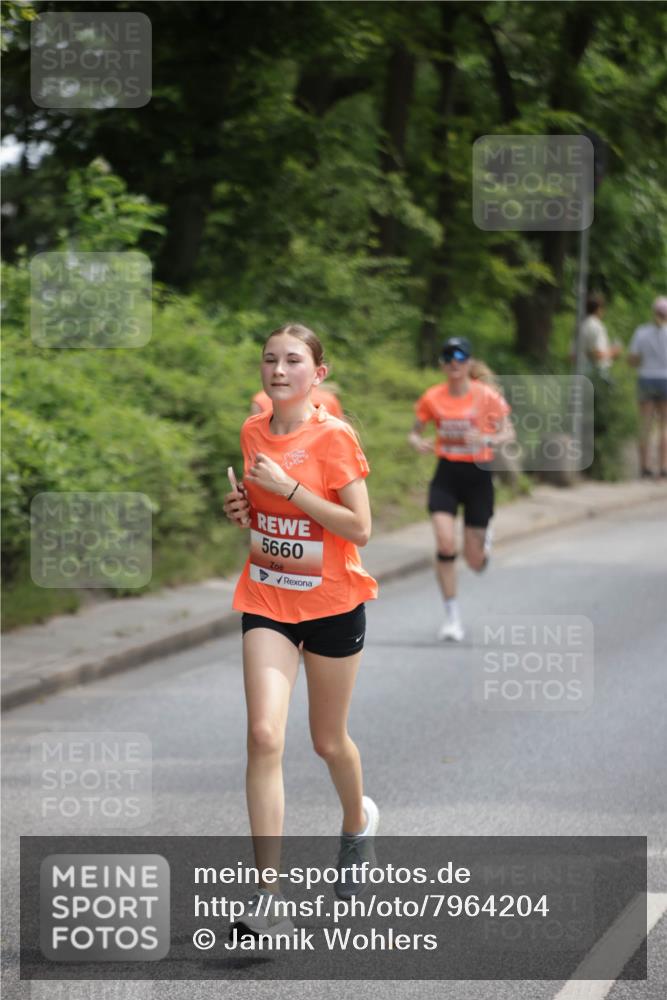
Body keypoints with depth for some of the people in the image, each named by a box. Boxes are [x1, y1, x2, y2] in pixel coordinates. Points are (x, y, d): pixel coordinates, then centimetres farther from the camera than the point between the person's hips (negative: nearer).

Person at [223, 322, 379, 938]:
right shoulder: (252, 432, 3)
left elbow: (360, 528, -17)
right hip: (266, 598, 3)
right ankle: (268, 893, -14)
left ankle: (359, 822, 48)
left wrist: (288, 487, -23)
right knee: (265, 736, -14)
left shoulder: (334, 437, -13)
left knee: (328, 741, 13)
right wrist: (243, 510, -3)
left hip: (333, 602, -3)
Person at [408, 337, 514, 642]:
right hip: (446, 474, 1)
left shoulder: (486, 396, -8)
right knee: (445, 545, -16)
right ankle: (452, 617, -3)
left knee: (475, 562, 3)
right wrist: (418, 443, -15)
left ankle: (484, 537, 44)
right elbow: (414, 432, 9)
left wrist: (487, 439, -25)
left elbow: (508, 433, -4)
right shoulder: (432, 398, -2)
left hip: (478, 473, -1)